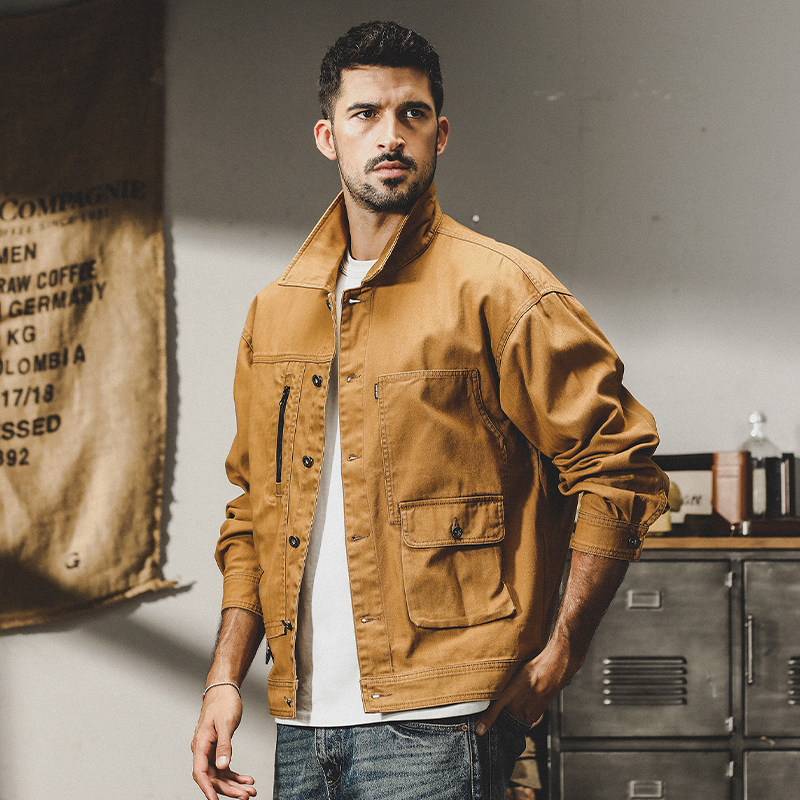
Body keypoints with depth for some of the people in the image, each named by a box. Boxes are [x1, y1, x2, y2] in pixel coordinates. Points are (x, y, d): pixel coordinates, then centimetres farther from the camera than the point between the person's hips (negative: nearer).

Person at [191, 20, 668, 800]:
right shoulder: (276, 311, 14)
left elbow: (620, 468, -5)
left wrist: (557, 657, -9)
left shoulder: (499, 292, -3)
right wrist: (225, 677, 9)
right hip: (303, 727, 5)